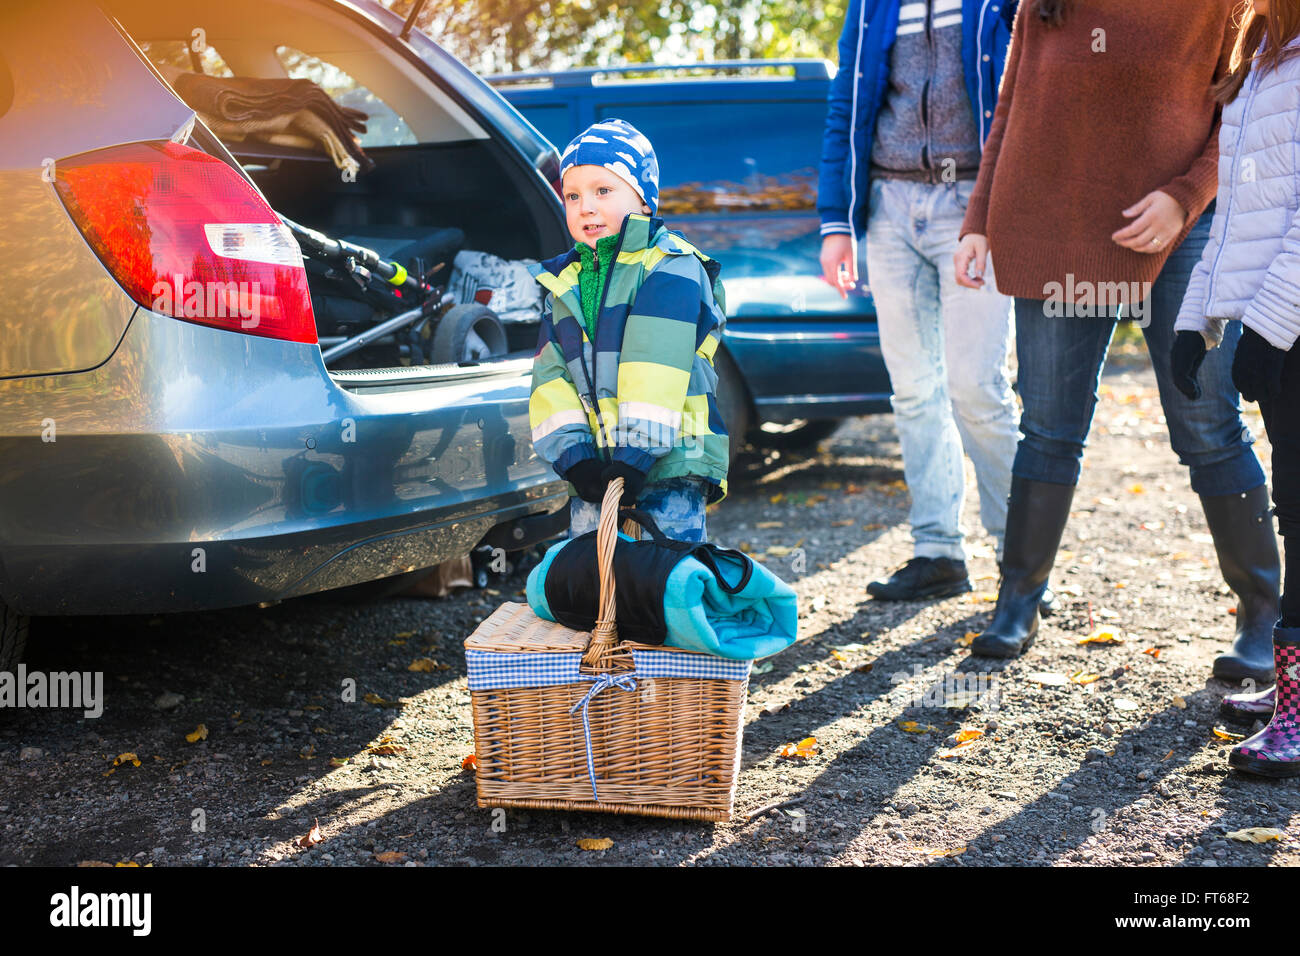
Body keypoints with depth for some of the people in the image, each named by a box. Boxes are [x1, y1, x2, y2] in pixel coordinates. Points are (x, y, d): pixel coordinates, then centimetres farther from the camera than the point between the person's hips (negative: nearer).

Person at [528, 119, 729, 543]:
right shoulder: (562, 283, 14)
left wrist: (633, 459, -23)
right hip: (594, 462, 6)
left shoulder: (670, 269, -7)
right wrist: (573, 456, -8)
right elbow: (551, 376, 7)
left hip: (670, 456, -6)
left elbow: (657, 369, -16)